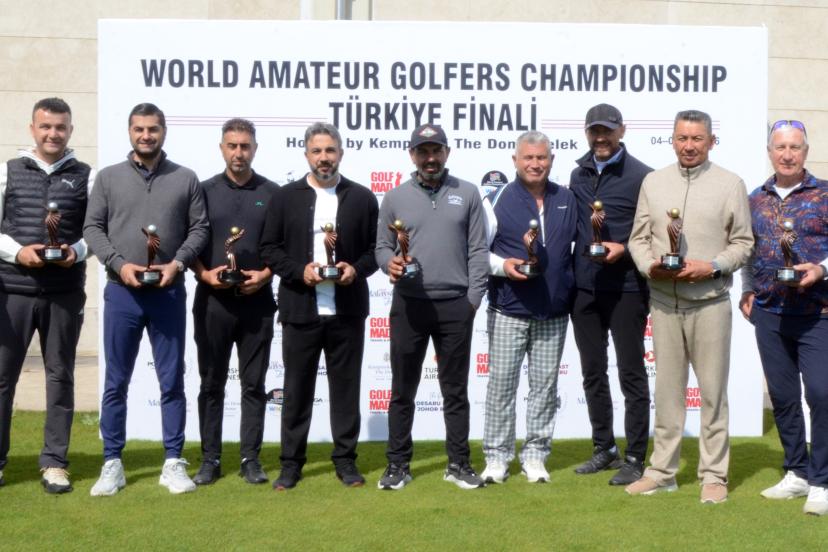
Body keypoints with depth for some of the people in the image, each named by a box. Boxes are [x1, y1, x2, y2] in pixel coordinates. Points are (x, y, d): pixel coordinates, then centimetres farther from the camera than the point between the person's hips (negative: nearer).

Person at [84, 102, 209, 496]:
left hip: (168, 293, 0)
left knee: (172, 381, 4)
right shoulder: (109, 177, 6)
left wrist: (178, 263, -11)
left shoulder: (185, 179, 5)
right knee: (116, 381, 5)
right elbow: (92, 228, 2)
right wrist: (119, 264, -11)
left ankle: (173, 463, 12)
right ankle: (112, 463, 14)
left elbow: (200, 228, 4)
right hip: (121, 292, 0)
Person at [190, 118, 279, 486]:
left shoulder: (272, 193, 6)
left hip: (257, 301, 0)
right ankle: (210, 459, 12)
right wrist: (205, 274, -11)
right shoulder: (205, 191, 6)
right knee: (211, 384, 5)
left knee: (253, 384, 5)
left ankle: (251, 459, 12)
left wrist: (265, 275, -9)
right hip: (212, 300, 0)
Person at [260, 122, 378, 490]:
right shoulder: (286, 197, 5)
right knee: (297, 388, 5)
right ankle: (291, 462, 14)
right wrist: (300, 270, -11)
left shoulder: (362, 197, 6)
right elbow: (269, 249, 3)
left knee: (345, 387, 7)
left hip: (347, 310, 0)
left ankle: (345, 460, 17)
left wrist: (356, 269, -11)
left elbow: (375, 248, 7)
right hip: (300, 309, 0)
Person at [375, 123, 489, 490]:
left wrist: (473, 298, -4)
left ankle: (458, 464, 16)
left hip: (455, 306, 0)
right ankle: (397, 465, 14)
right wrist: (390, 262, -13)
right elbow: (382, 246, 10)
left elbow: (478, 251, 3)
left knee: (455, 390, 7)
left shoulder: (467, 194, 6)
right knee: (403, 390, 6)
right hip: (408, 305, 1)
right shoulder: (396, 197, 8)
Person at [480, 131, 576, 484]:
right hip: (508, 310, -3)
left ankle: (535, 455, 16)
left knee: (545, 385, 7)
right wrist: (502, 265, -15)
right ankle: (496, 456, 8)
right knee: (501, 383, -1)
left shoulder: (567, 200, 9)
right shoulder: (497, 200, -1)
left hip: (554, 311, 3)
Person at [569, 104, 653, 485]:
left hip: (625, 289, -6)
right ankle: (604, 449, 25)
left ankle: (634, 458, 8)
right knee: (593, 373, 13)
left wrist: (624, 249, -20)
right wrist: (570, 277, 8)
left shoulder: (641, 176, -7)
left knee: (631, 373, 1)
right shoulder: (578, 175, 11)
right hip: (584, 288, 6)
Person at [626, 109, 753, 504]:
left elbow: (743, 242, 1)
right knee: (667, 389, 9)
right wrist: (649, 264, -8)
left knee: (713, 390, 2)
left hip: (710, 301, -2)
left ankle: (713, 475, 12)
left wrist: (713, 267, -14)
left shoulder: (730, 184, 1)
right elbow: (638, 237, 11)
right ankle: (662, 471, 17)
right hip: (663, 301, 3)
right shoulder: (653, 182, 10)